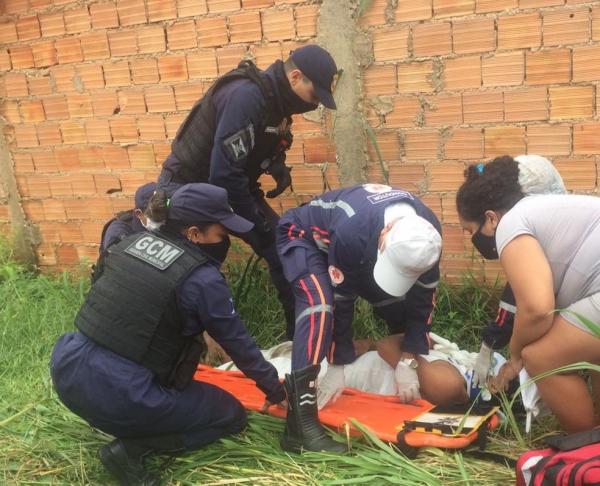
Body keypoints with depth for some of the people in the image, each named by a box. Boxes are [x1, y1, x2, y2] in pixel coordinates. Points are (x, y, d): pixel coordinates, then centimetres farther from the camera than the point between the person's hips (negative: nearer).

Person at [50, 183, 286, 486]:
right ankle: (132, 448, -2)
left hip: (68, 370, 7)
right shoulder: (202, 278, -12)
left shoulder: (131, 242, 7)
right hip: (119, 396, -7)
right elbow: (238, 343, -1)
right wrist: (275, 390, 15)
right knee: (231, 415, 12)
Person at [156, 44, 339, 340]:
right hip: (186, 189, -8)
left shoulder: (276, 99, -2)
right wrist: (255, 222, -20)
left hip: (231, 186, 8)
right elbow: (224, 172, -31)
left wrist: (278, 166, -6)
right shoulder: (246, 96, -29)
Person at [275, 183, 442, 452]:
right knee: (320, 306, -31)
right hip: (303, 237, -6)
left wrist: (409, 361, -15)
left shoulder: (427, 232, -27)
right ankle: (301, 424, -36)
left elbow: (422, 297, -15)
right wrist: (337, 365, -20)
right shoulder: (351, 232, -43)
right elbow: (341, 301, -31)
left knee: (398, 304, 1)